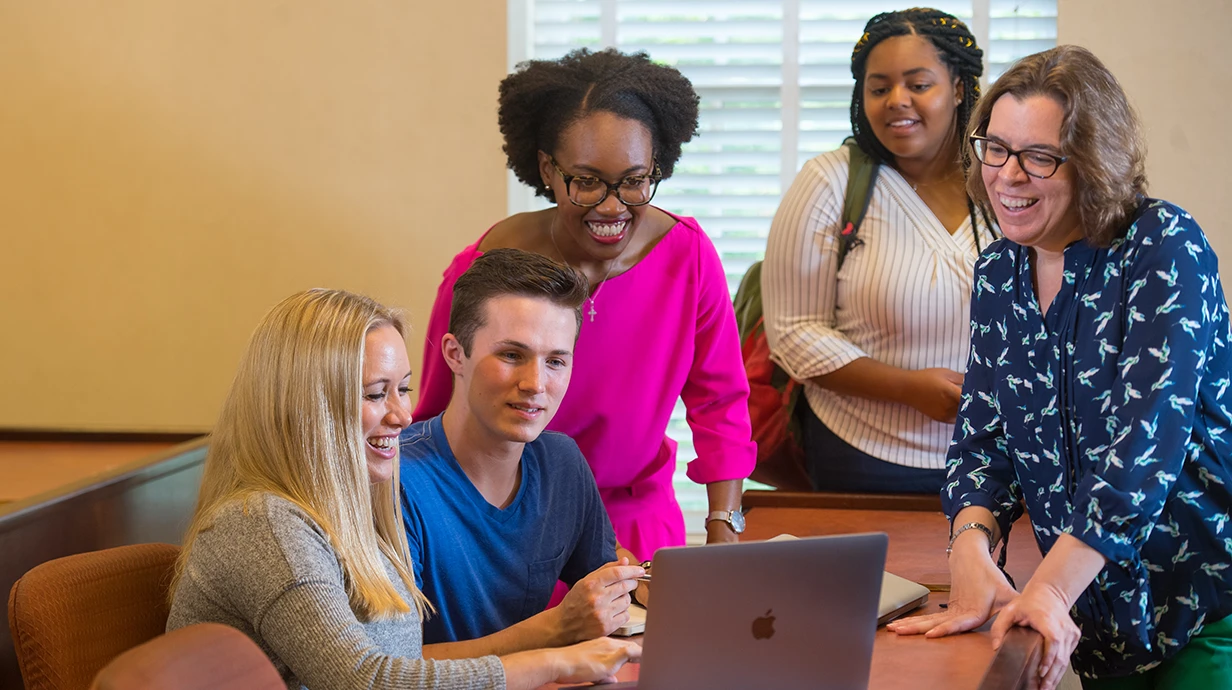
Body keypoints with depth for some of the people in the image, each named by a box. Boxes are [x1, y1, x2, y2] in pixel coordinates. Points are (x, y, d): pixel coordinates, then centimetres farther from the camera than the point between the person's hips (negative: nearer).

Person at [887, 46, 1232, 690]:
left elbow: (1148, 435, -25)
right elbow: (982, 436, 3)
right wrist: (971, 549, -19)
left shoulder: (1163, 247, -15)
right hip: (1101, 611, 5)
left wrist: (1050, 589, -33)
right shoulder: (998, 273, 4)